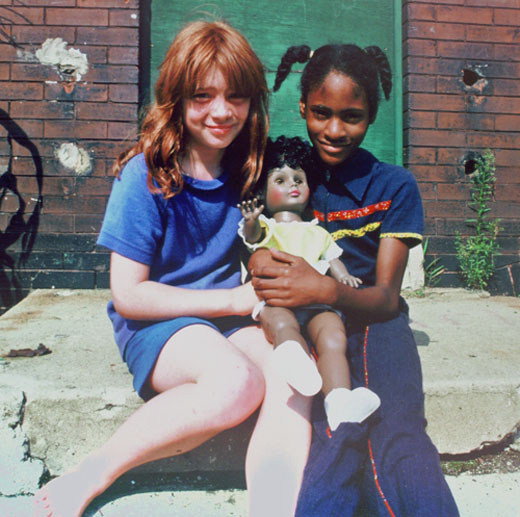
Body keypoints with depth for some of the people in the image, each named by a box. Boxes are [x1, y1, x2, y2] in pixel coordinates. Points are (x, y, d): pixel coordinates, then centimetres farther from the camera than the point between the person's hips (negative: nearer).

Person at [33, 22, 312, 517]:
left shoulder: (248, 170, 4)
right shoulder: (146, 175, -10)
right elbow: (127, 295, -11)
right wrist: (230, 299, -15)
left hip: (232, 321, 4)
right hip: (154, 325, -4)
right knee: (238, 382, -33)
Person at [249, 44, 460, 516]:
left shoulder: (394, 186, 4)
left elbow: (386, 297, -3)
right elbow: (258, 245, 11)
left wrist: (326, 289, -24)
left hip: (372, 321, 1)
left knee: (398, 430, -26)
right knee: (338, 432, -28)